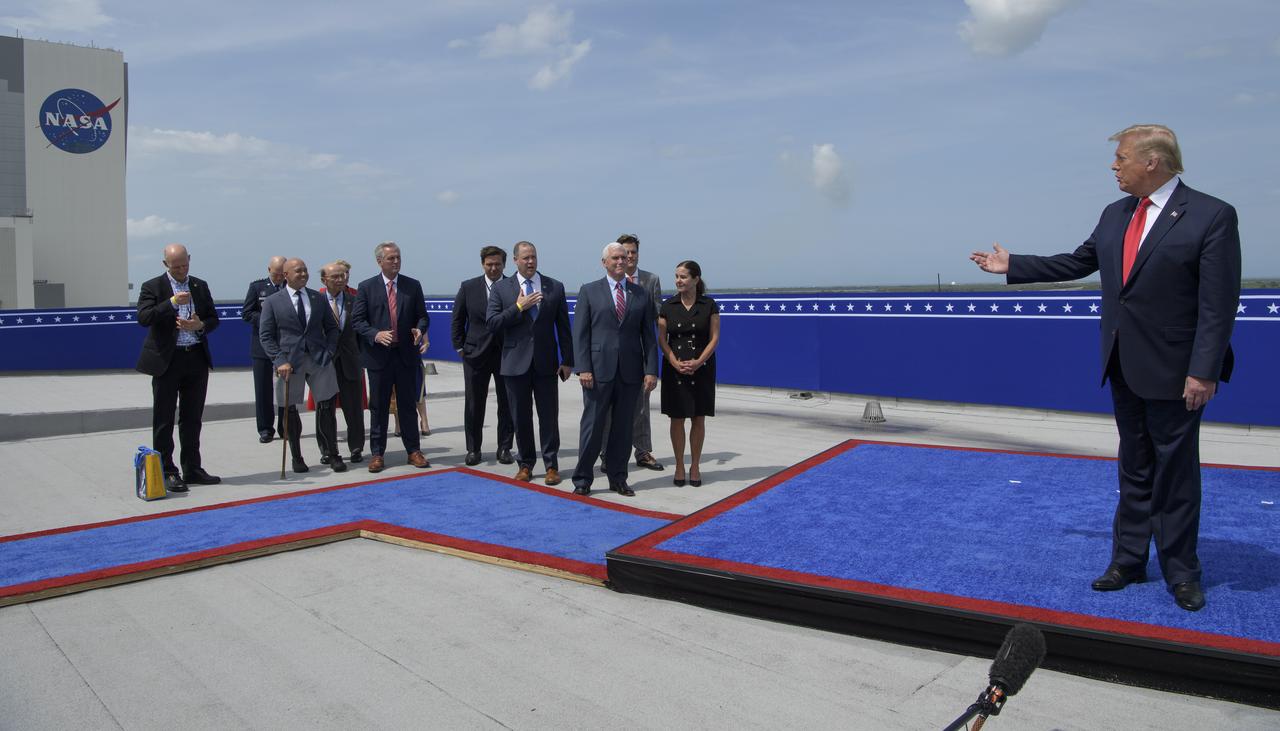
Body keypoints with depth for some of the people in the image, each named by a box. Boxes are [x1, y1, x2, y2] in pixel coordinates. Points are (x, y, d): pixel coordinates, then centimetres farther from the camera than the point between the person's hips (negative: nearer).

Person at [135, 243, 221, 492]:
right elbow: (143, 317, -15)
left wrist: (200, 325, -8)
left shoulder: (200, 286, 11)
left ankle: (192, 469, 19)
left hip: (197, 359, 4)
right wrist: (172, 303, -23)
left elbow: (213, 319, 13)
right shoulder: (152, 287, -1)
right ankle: (167, 472, 5)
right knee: (164, 420, 0)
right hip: (167, 360, -4)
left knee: (192, 418, 10)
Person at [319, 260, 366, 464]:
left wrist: (361, 356, -3)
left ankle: (356, 449, 13)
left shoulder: (354, 300, 4)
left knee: (354, 407, 4)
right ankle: (326, 450, 19)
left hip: (349, 361, 1)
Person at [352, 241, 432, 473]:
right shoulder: (366, 287, 2)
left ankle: (413, 451, 16)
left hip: (406, 353, 1)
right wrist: (375, 334, -18)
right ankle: (377, 453, 14)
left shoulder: (413, 286, 7)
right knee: (378, 407, 6)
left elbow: (422, 316, 9)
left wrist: (419, 329, -14)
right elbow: (358, 320, -1)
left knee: (408, 405, 8)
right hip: (379, 354, -1)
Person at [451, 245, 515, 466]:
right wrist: (460, 347, 3)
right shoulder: (468, 287, 3)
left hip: (507, 354, 0)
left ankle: (504, 448, 16)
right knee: (474, 404, 6)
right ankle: (473, 449, 17)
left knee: (507, 404, 5)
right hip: (476, 354, 1)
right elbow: (457, 320, 8)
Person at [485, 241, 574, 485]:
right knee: (521, 417, 8)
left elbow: (563, 326, 5)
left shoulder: (555, 287, 5)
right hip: (516, 363, 0)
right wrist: (518, 307, -15)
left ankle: (551, 465, 12)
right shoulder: (501, 289, 3)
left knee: (549, 416, 3)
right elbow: (491, 323, -5)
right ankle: (525, 464, 20)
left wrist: (567, 361, 1)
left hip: (546, 363, 0)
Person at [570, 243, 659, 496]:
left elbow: (648, 335, 8)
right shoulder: (589, 291, 4)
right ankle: (582, 479, 12)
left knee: (623, 428, 8)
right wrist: (583, 368, -11)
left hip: (630, 371, 2)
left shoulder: (641, 294, 10)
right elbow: (580, 333, -1)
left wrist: (651, 370, -2)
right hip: (599, 370, -2)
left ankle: (618, 479, 20)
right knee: (592, 426, 1)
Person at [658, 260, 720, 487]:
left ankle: (695, 466, 15)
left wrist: (698, 362, -14)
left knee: (698, 419, 4)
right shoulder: (668, 306, 4)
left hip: (702, 369, -1)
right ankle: (679, 466, 13)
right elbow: (662, 339, 1)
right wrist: (676, 363, -13)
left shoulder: (709, 305, 0)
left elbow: (715, 337, -2)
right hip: (675, 369, 1)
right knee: (677, 418, 2)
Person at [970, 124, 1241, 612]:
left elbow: (1219, 303, -16)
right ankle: (1128, 559, 24)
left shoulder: (1212, 216, -12)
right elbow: (1077, 263, 18)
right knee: (1134, 469, 14)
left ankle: (1180, 572, 19)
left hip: (1174, 371, -6)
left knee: (1176, 472, 5)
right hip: (1125, 367, 6)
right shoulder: (1115, 215, 8)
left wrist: (1204, 371, -20)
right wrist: (1012, 266, 17)